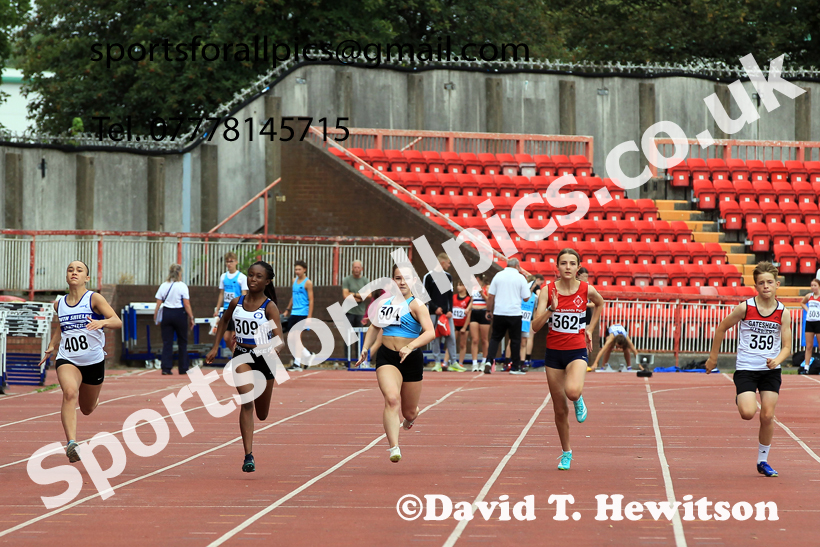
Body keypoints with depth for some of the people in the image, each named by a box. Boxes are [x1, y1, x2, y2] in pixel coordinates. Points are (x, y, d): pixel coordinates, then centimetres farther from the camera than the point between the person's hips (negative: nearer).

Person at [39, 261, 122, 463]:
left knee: (87, 409, 16)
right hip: (67, 360, 1)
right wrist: (51, 346, 14)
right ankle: (71, 443, -40)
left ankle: (92, 395, 56)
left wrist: (103, 322, -38)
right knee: (70, 392, -31)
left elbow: (118, 322, -18)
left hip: (94, 361, -1)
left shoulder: (94, 299, -8)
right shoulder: (59, 304, 5)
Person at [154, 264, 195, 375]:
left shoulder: (163, 286, 4)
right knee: (182, 342, 9)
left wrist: (155, 317, 9)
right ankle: (183, 368, 13)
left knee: (167, 342, 4)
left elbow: (158, 304, 3)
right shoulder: (182, 286, -7)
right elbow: (187, 304, -9)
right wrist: (191, 318, -2)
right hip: (180, 314, -3)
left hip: (166, 313, 3)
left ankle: (166, 368, -4)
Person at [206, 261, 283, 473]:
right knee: (246, 401, -22)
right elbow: (224, 320, 22)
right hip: (242, 356, 1)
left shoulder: (270, 307, -11)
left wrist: (274, 351, -42)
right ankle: (249, 456, -23)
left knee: (262, 415, 13)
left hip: (264, 359, -1)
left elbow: (279, 338, -21)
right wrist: (215, 347, 16)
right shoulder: (237, 303, 0)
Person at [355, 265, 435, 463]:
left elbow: (430, 332, -22)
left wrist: (410, 346, -35)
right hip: (386, 357, 2)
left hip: (411, 359, -2)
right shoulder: (384, 303, 8)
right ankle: (394, 448, -29)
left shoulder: (416, 305, -8)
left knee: (409, 411, 12)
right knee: (392, 399, -24)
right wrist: (365, 348, 16)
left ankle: (410, 419, 52)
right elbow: (375, 327, 26)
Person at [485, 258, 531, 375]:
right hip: (514, 313, -2)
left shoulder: (498, 276, 5)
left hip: (499, 313, 2)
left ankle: (489, 360, -8)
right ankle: (515, 367, 9)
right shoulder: (520, 278, -2)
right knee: (515, 340, 7)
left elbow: (490, 296, 5)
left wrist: (489, 311, 13)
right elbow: (526, 298, -2)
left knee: (495, 338, 10)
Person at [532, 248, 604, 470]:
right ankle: (566, 452, 27)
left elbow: (600, 303, 20)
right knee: (560, 409, 8)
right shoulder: (548, 290, -7)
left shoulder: (587, 290, -5)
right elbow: (535, 327, -13)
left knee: (572, 391, -32)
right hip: (554, 352, 1)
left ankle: (579, 400, 7)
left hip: (577, 350, -1)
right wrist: (551, 310, -28)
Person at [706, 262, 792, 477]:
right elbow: (721, 328, 4)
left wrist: (777, 360, -22)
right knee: (748, 413, -19)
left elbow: (786, 346, -1)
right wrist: (713, 357, 8)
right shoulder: (745, 308, -9)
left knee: (767, 416, -1)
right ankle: (741, 399, 19)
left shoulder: (783, 313, -4)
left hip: (771, 370, 2)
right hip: (746, 368, -2)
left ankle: (763, 461, 16)